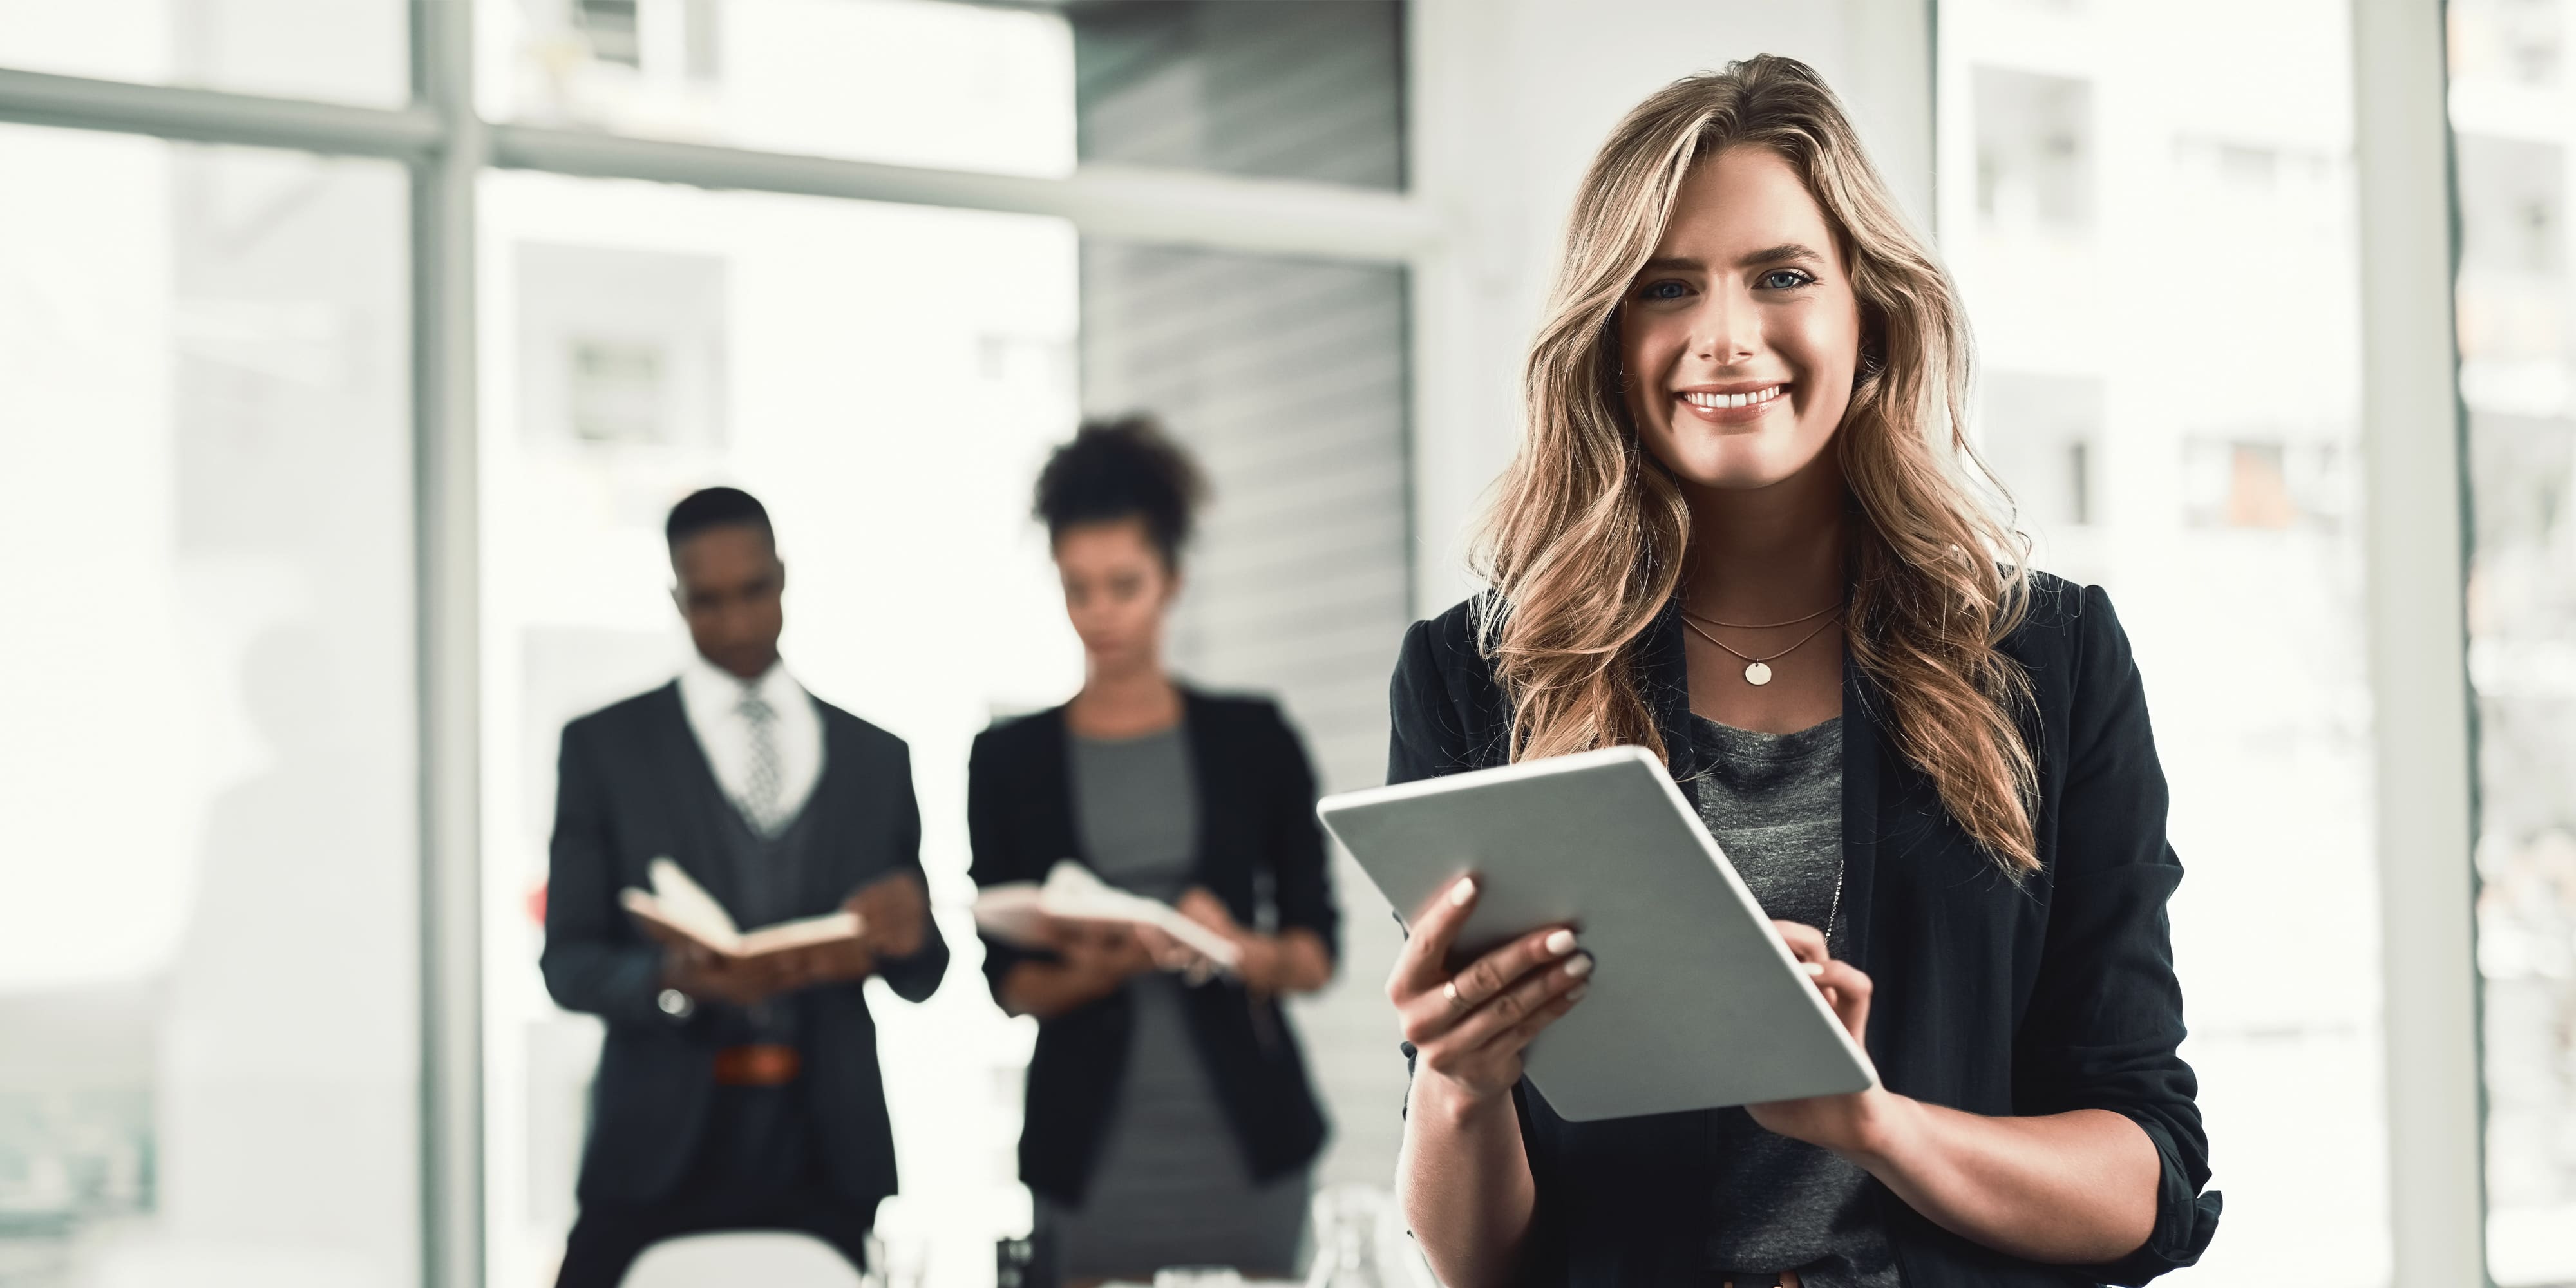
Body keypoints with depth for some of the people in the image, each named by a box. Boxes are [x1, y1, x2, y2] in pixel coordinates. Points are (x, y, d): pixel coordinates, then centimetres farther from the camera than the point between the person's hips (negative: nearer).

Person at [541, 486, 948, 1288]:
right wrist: (675, 980, -19)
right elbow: (568, 961, 2)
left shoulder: (877, 758, 12)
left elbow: (921, 978, 14)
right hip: (661, 1148, -2)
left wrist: (909, 930, -10)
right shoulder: (603, 746, 6)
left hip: (828, 1151, 2)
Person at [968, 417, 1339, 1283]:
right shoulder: (1009, 759, 6)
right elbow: (1009, 983, 4)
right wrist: (1097, 969, -16)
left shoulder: (1253, 739, 5)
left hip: (1244, 1141, 0)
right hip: (1091, 1153, 0)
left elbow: (1318, 952, 5)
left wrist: (1244, 952, -16)